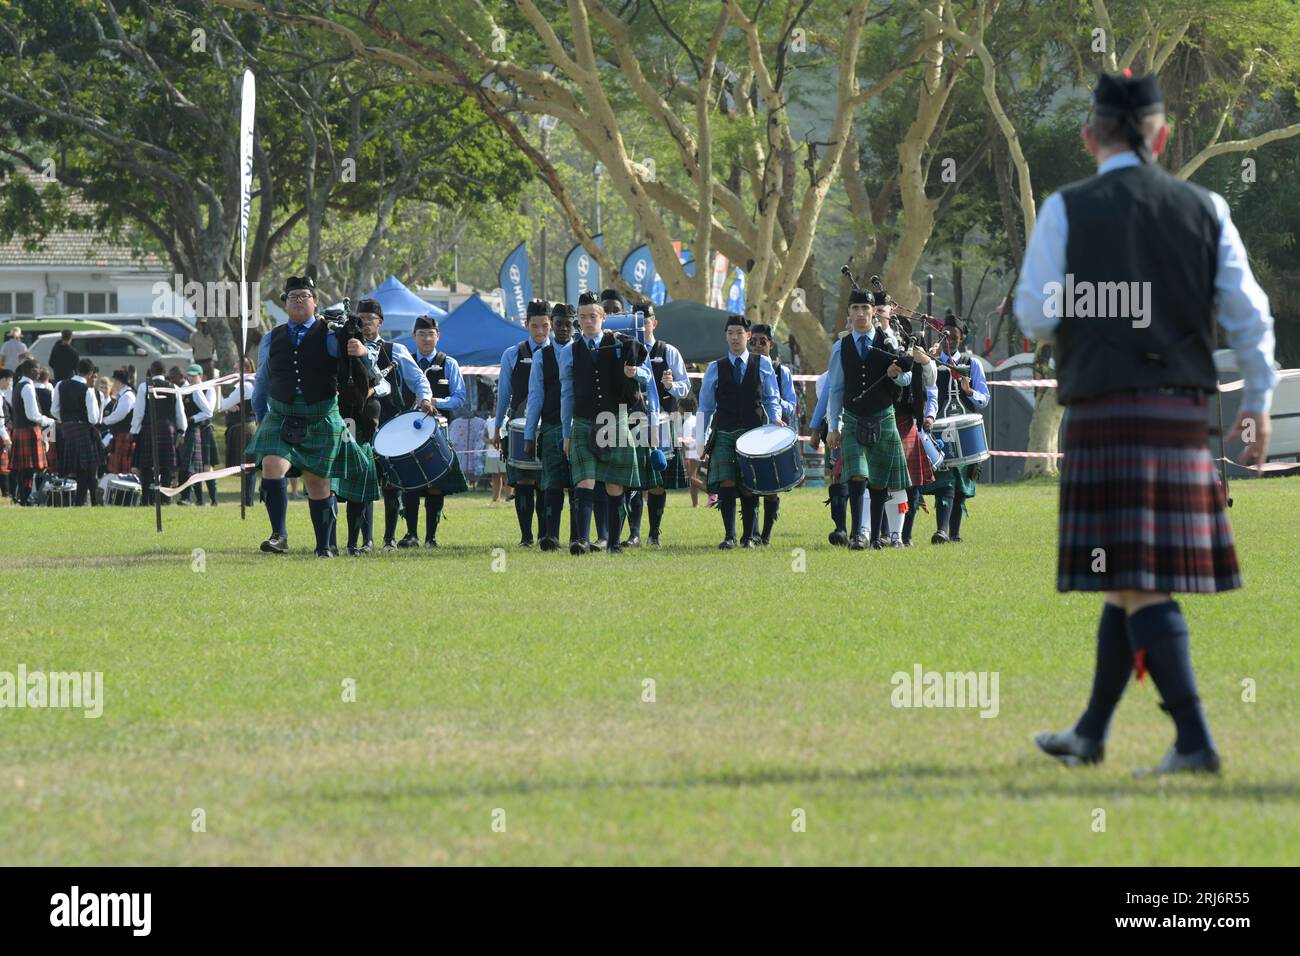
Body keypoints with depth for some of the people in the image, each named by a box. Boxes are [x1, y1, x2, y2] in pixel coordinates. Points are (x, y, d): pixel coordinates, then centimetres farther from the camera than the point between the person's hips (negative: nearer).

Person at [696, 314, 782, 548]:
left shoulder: (762, 364, 8)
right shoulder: (715, 369, 10)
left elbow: (771, 398, 13)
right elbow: (705, 408, 12)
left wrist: (775, 418, -6)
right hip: (723, 434, 0)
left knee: (749, 487, 0)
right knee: (726, 485, -12)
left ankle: (748, 536, 10)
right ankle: (729, 536, -9)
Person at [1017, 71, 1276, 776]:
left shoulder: (1067, 210, -4)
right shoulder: (1204, 210, 5)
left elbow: (1035, 316, -6)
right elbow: (1249, 314, 4)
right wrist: (1257, 402, 14)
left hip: (1104, 414, -4)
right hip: (1183, 414, 4)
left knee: (1138, 586, -5)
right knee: (1127, 582, 14)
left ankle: (1195, 742, -14)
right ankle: (1091, 733, 25)